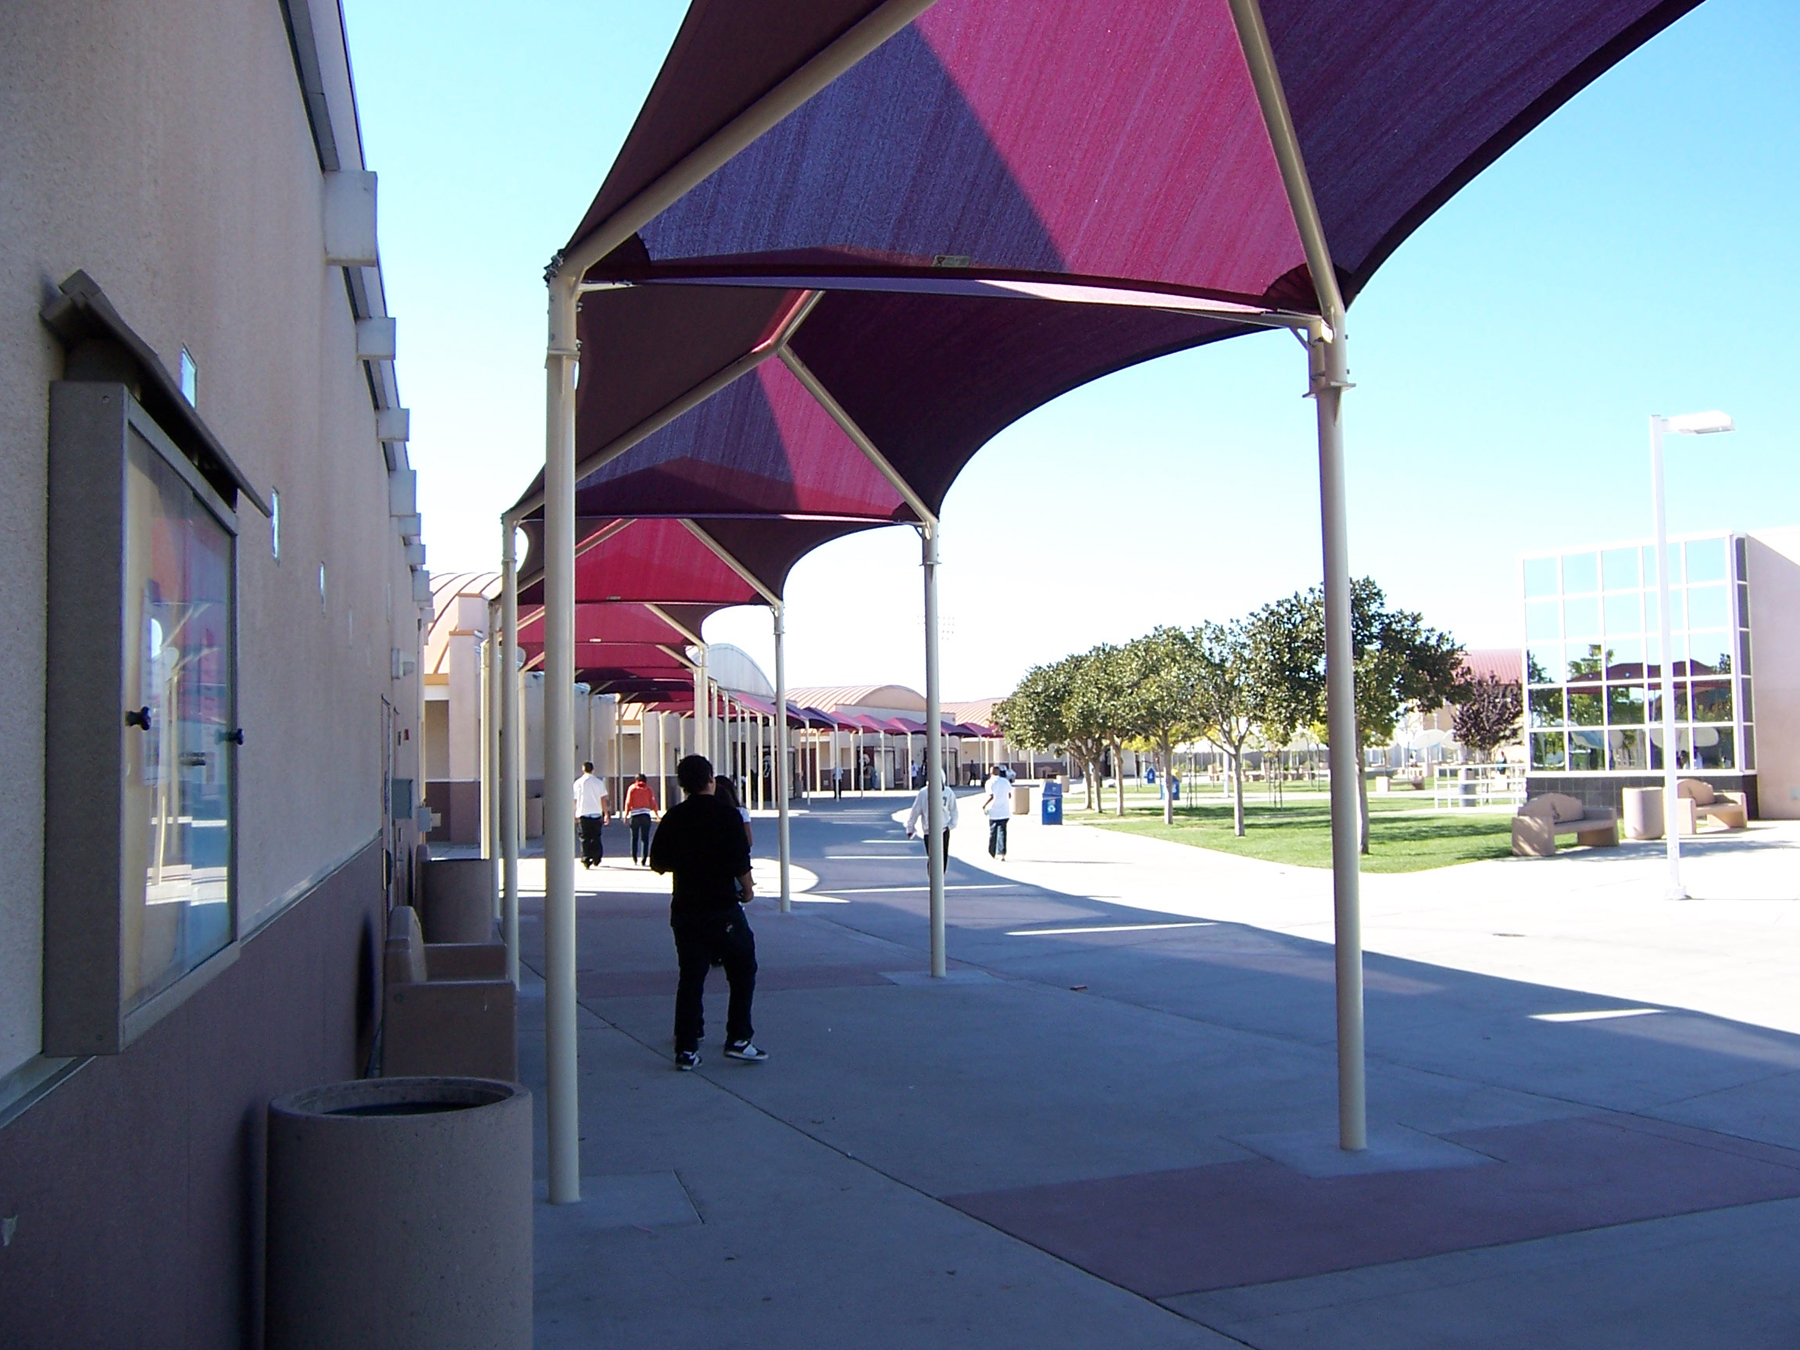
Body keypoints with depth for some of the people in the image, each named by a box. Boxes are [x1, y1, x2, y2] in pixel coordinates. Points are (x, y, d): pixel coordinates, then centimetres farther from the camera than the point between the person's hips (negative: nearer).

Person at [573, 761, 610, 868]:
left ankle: (586, 860, -3)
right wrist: (606, 814, 4)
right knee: (596, 837, 12)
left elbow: (575, 800, 4)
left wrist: (574, 815, 12)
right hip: (596, 814, 1)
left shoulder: (578, 783, 1)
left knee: (585, 839, 2)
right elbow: (603, 800, 0)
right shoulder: (599, 782, 2)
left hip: (583, 814, -1)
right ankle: (596, 858, 10)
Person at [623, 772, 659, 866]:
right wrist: (656, 815, 12)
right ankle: (644, 859, -3)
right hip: (646, 815, 1)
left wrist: (626, 815, 4)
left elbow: (628, 803, 0)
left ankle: (634, 858, 8)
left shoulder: (632, 788, 5)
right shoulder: (648, 789, 7)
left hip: (635, 815, 0)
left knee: (634, 837, 8)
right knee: (645, 838, 2)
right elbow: (653, 804, 4)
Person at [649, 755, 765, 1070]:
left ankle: (686, 1048, 7)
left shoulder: (673, 817, 3)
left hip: (685, 908, 4)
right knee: (742, 971, 10)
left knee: (690, 976, 9)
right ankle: (738, 1039, 6)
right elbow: (741, 860, -12)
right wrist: (747, 888, 6)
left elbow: (657, 863, 7)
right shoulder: (727, 814, -8)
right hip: (722, 907, -4)